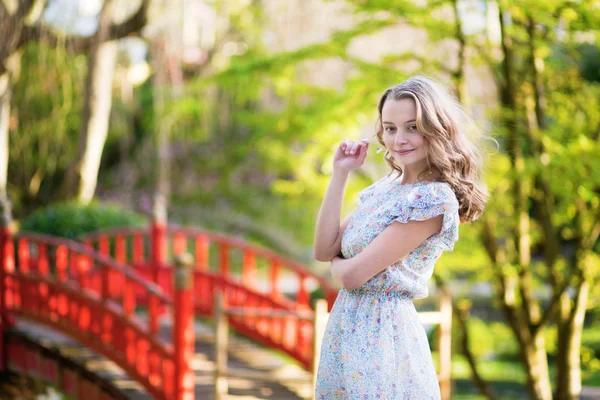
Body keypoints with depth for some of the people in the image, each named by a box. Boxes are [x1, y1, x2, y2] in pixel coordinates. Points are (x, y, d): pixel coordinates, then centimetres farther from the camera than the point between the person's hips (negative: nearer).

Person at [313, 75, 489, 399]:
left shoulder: (433, 199, -17)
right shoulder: (385, 187, 9)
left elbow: (354, 275, -18)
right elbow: (324, 250, 5)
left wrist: (337, 264, 5)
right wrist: (339, 174, 2)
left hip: (382, 333, -8)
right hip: (344, 327, 8)